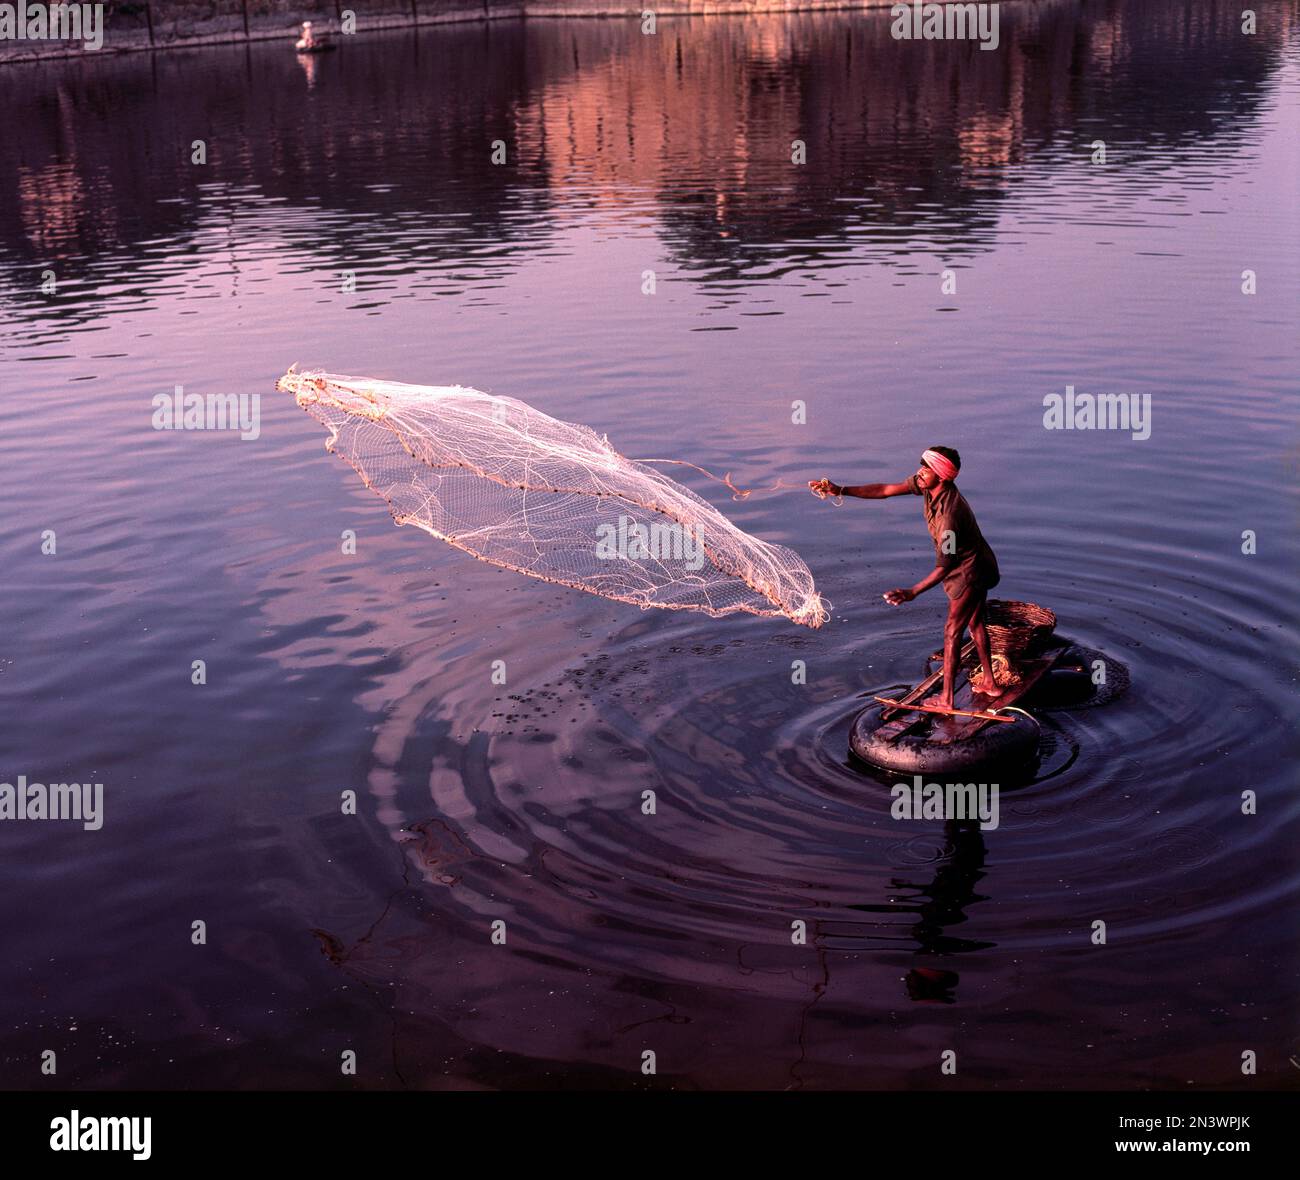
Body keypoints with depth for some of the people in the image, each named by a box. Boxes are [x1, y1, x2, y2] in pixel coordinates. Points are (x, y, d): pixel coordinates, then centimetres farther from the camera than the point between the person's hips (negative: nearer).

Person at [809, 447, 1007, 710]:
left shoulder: (949, 513, -37)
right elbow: (886, 490, -6)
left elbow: (944, 567, -33)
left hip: (969, 572, -9)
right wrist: (841, 491, -11)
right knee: (974, 623, 22)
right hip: (978, 568, 9)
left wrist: (912, 593, -37)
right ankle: (990, 681, 37)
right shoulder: (926, 484, -13)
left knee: (952, 631, -1)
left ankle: (946, 698, 8)